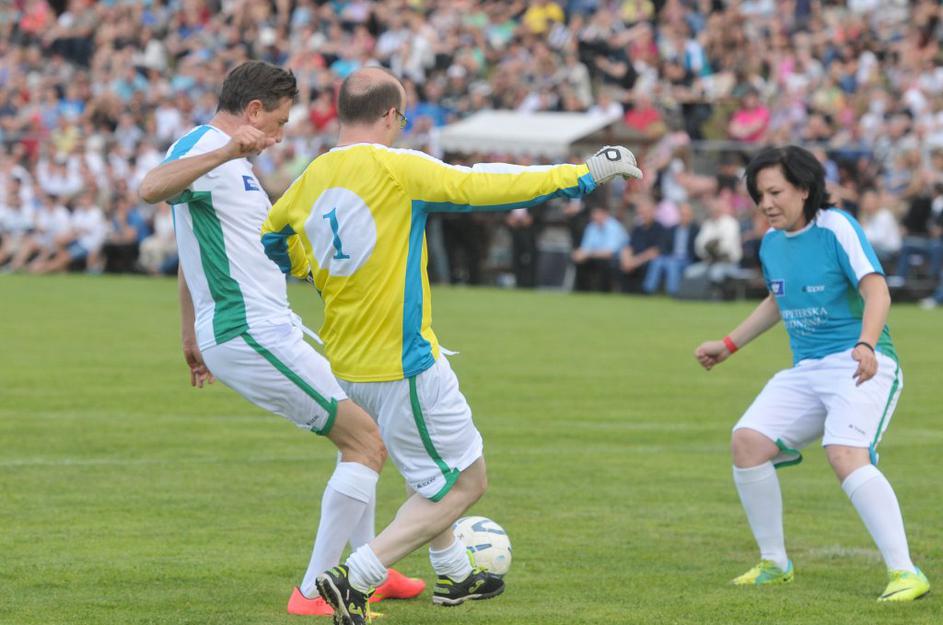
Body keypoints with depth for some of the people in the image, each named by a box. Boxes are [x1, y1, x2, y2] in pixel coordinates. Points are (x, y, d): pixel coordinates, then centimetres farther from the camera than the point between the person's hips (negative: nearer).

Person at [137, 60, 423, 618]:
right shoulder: (203, 144, -12)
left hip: (268, 328, 11)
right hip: (252, 335, -11)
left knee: (360, 432, 22)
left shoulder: (226, 158, 20)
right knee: (366, 442, -9)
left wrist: (192, 338, 34)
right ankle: (314, 591, -7)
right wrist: (228, 150, -45)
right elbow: (152, 189, -36)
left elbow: (190, 258, 28)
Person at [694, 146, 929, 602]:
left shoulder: (836, 228, -12)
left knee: (845, 456, -29)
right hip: (806, 371, 8)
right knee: (748, 441, -6)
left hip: (860, 365, -8)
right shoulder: (772, 243, 11)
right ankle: (774, 563, 10)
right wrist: (729, 346, 33)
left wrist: (866, 345, -37)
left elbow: (876, 291, -21)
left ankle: (905, 572, -28)